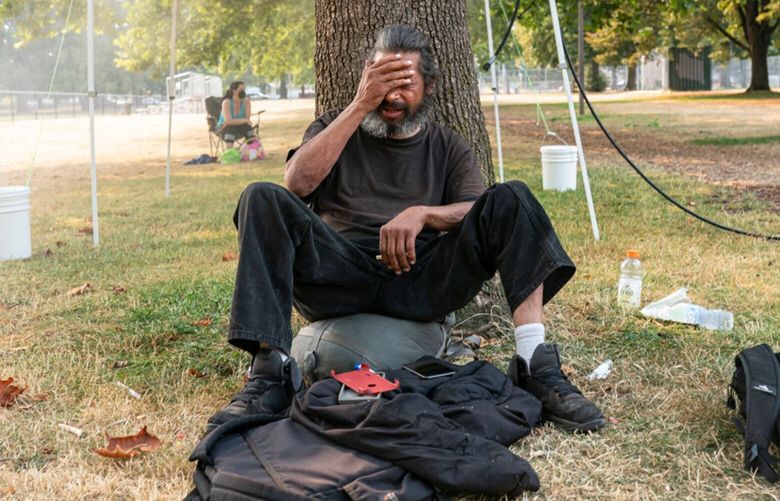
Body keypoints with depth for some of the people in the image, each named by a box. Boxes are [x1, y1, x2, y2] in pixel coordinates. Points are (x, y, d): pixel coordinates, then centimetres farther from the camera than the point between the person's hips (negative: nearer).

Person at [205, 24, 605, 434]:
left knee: (511, 199, -18)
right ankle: (270, 374, -33)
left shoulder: (448, 147, 19)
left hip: (420, 280, 1)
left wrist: (421, 213, -20)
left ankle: (535, 367, -28)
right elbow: (298, 183, -4)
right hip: (341, 276, 0)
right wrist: (360, 105, -6)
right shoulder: (335, 127, 18)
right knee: (264, 199, -24)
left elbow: (480, 213, 1)